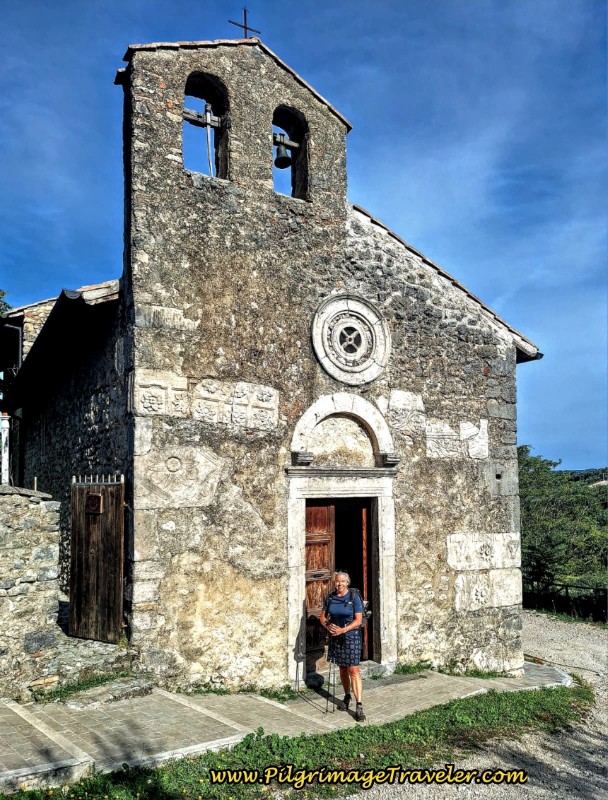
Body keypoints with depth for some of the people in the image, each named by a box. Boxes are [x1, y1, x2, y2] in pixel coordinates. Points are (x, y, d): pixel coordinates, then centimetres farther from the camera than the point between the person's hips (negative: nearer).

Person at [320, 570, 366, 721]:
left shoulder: (354, 598, -9)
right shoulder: (330, 597, 3)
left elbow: (358, 620, -13)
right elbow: (323, 616, 7)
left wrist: (343, 630, -23)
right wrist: (328, 625, -14)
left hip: (351, 636, -4)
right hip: (335, 637, 4)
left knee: (353, 670, -9)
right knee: (342, 669, 15)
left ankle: (359, 706, -8)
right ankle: (347, 697, 34)